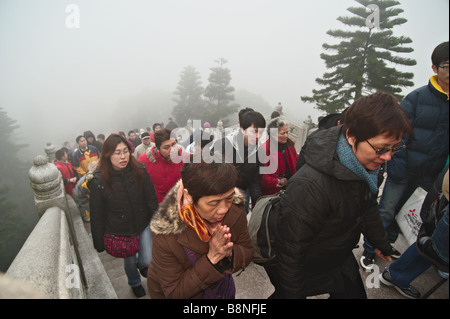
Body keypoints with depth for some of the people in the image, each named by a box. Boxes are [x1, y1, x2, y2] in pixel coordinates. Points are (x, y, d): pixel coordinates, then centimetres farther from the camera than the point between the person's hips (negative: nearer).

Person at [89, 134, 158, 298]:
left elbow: (151, 200, -7)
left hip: (143, 225, 1)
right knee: (130, 261, 21)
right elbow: (97, 214, -9)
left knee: (148, 261, 5)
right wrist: (99, 242, -3)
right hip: (119, 231, -1)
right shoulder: (98, 180, -17)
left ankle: (141, 263, 46)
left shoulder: (139, 170, -14)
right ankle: (135, 283, 57)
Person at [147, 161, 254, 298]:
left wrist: (229, 252, -33)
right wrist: (211, 259, -36)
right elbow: (173, 292, -24)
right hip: (182, 293, -3)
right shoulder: (165, 233, -34)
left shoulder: (235, 208, -24)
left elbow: (247, 253, -11)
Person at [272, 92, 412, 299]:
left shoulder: (366, 166, -11)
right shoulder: (310, 186, -40)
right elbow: (290, 249, -31)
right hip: (306, 272, -7)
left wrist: (381, 243, 22)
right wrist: (292, 294, -19)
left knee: (355, 294, 24)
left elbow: (368, 206, 10)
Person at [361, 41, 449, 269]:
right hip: (405, 168, -4)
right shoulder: (418, 97, -7)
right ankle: (369, 250, 18)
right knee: (386, 211, 3)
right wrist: (397, 164, -18)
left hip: (431, 174, 4)